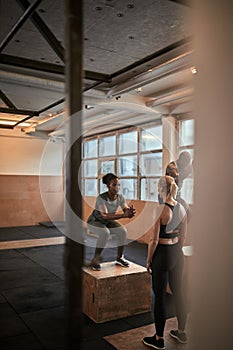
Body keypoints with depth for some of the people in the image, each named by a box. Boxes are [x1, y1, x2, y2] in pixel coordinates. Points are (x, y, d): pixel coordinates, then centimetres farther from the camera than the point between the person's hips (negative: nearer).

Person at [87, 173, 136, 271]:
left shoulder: (120, 197, -15)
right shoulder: (101, 198, -33)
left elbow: (126, 210, -24)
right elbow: (104, 216, -43)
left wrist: (130, 211, -50)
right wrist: (123, 215, -53)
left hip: (108, 222, 5)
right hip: (94, 221, -5)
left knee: (123, 230, -19)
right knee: (105, 233, -34)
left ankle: (119, 258, 0)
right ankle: (95, 260, -18)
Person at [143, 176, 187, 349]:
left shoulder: (160, 209, -20)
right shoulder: (181, 208, 2)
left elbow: (154, 239, -17)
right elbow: (183, 235, 11)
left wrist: (148, 260, -6)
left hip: (162, 254, -7)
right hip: (177, 254, 7)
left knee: (160, 296, 5)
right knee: (178, 292, 19)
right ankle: (181, 332, 34)